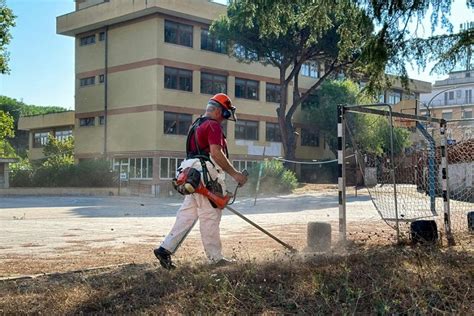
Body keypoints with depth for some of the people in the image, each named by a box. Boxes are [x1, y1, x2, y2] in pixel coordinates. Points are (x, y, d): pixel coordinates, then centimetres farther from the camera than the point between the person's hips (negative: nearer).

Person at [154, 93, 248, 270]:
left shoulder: (197, 125, 22)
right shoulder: (213, 125, -9)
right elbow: (216, 153, -21)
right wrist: (234, 174, -17)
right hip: (206, 177, -9)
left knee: (187, 215, 9)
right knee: (210, 217, -3)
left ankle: (165, 249, 3)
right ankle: (216, 258, 4)